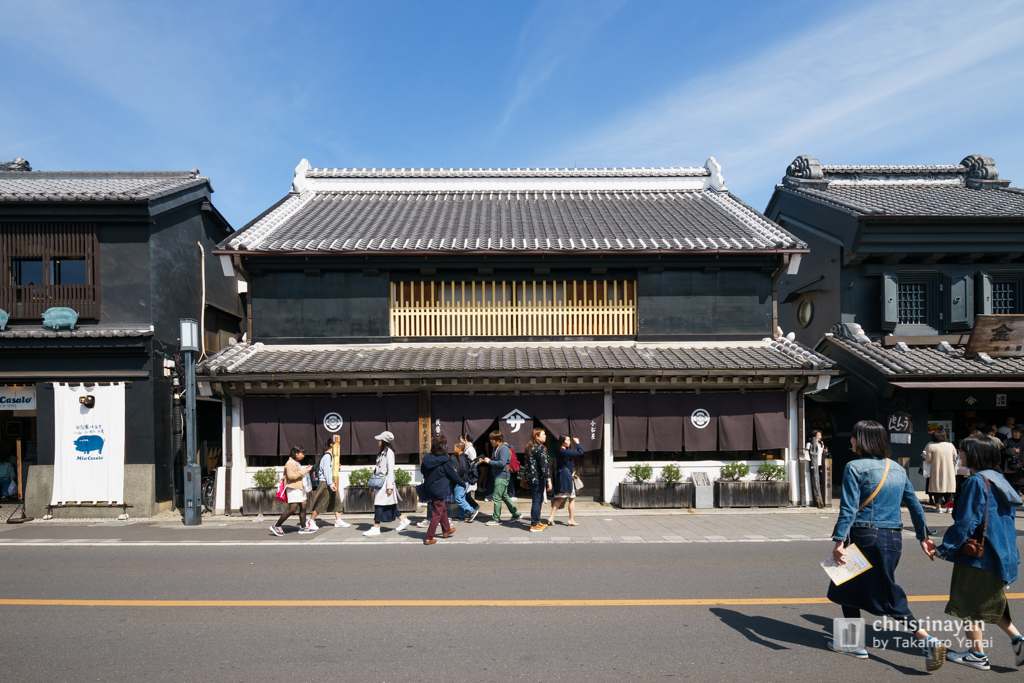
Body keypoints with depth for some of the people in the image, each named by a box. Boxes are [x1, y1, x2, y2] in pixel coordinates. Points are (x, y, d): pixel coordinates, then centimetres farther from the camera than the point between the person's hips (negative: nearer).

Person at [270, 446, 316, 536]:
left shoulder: (297, 463, 21)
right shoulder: (290, 463, -12)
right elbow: (291, 476, -21)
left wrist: (305, 469, 15)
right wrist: (303, 472, -17)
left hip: (300, 488, 10)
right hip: (293, 489, -10)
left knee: (303, 507, 6)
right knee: (292, 509, -13)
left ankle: (303, 527, 11)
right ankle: (276, 527, -6)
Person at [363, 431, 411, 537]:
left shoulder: (389, 452, -13)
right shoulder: (382, 452, 15)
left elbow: (390, 470, -16)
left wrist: (389, 486, -19)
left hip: (386, 481, -9)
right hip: (380, 481, 9)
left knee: (379, 504, -8)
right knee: (389, 504, 13)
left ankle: (376, 528, -5)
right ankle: (403, 520, 23)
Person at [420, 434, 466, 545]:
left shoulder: (427, 458, -5)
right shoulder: (445, 461, -20)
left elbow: (422, 470, 12)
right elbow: (453, 475, -9)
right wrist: (463, 483, 7)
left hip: (430, 489, 7)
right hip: (440, 491, -7)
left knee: (443, 508, 25)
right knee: (437, 514, 2)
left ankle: (446, 530, 41)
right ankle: (429, 538, 4)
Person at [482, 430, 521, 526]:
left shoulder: (504, 449, -16)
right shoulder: (496, 448, 15)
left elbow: (502, 463, -25)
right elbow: (494, 462, 22)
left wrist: (489, 461, -18)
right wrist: (485, 461, 7)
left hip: (502, 476, -10)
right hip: (498, 476, 10)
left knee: (497, 497, -6)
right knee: (504, 496, 15)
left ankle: (496, 519, 2)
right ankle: (516, 513, 24)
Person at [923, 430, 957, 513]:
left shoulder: (931, 447, -10)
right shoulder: (951, 445, 2)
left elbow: (928, 460, -9)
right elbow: (955, 458, 12)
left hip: (937, 471, -3)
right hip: (949, 472, 3)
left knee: (937, 488, 2)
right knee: (949, 488, 11)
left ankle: (938, 507, -2)